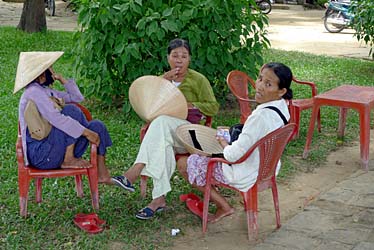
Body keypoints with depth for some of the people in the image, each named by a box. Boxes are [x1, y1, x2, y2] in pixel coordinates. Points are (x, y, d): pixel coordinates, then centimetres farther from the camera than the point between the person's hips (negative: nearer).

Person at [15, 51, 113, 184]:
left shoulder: (46, 91, 15)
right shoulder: (34, 92, -15)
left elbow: (77, 97, 22)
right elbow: (56, 119, -25)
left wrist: (61, 79, 12)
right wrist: (86, 132, -23)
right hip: (41, 155, -10)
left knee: (97, 126, 3)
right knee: (71, 110, -21)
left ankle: (102, 174, 1)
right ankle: (68, 160, -15)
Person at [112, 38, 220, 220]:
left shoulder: (198, 80, 6)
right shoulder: (164, 78, 19)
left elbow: (213, 107, 4)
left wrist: (191, 105, -10)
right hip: (165, 130, 3)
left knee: (161, 122, -37)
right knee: (162, 145, -37)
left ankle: (134, 172, -47)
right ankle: (159, 199, -41)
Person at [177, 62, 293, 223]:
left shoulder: (261, 116, -33)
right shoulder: (282, 106, -5)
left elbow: (234, 155, -28)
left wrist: (224, 143, -8)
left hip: (248, 176, -10)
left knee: (184, 163, 2)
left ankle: (223, 206, 7)